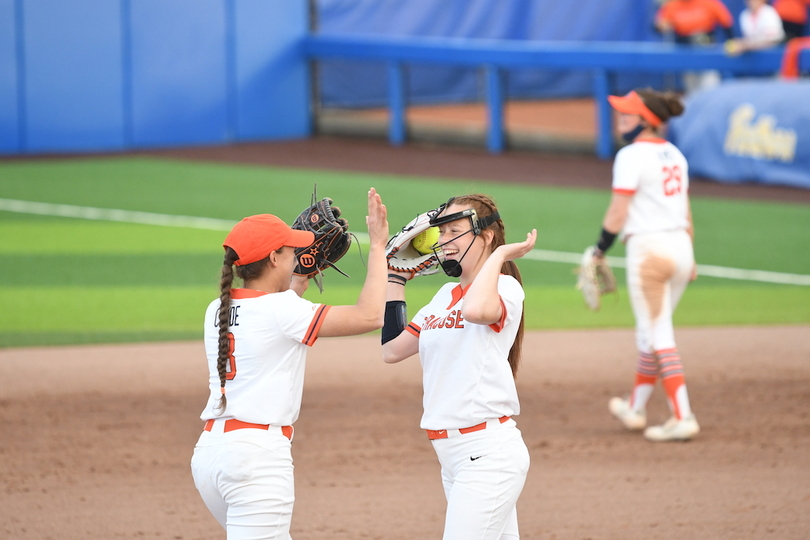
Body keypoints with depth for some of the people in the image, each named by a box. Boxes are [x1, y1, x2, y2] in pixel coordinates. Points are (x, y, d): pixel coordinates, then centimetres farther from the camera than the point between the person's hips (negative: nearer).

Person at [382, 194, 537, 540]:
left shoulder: (505, 287, -9)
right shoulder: (445, 296, 17)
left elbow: (476, 309, -33)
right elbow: (392, 349, 16)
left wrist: (500, 254, -18)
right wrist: (396, 278, 17)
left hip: (488, 453, -9)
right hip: (453, 455, 9)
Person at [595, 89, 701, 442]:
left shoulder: (632, 155, -11)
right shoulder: (674, 155, 13)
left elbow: (617, 214, -14)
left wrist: (600, 250, -3)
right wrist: (690, 257, 20)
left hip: (649, 249, -8)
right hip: (680, 247, 8)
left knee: (657, 336, -5)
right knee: (651, 331, 19)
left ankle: (682, 417, -12)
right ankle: (635, 409, 31)